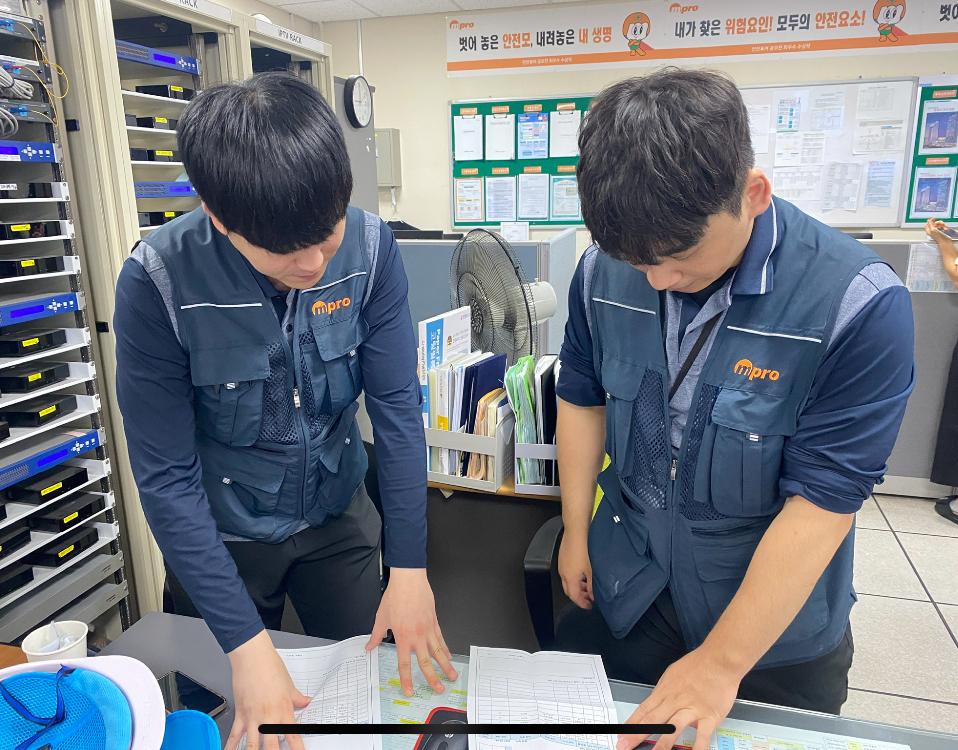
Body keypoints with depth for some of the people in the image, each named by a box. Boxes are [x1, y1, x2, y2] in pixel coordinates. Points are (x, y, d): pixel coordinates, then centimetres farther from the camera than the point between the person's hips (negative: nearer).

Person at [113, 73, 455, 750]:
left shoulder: (371, 249, -20)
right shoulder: (159, 281, -26)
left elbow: (397, 407, -17)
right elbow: (166, 477, -22)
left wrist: (410, 568, -19)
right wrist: (247, 642, -24)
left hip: (339, 517, 2)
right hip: (222, 536, -1)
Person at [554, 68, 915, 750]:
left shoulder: (860, 305, -25)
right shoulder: (604, 271, -12)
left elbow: (823, 500, -23)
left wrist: (720, 663, -20)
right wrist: (576, 531, 3)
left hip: (776, 625, -2)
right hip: (621, 591, 3)